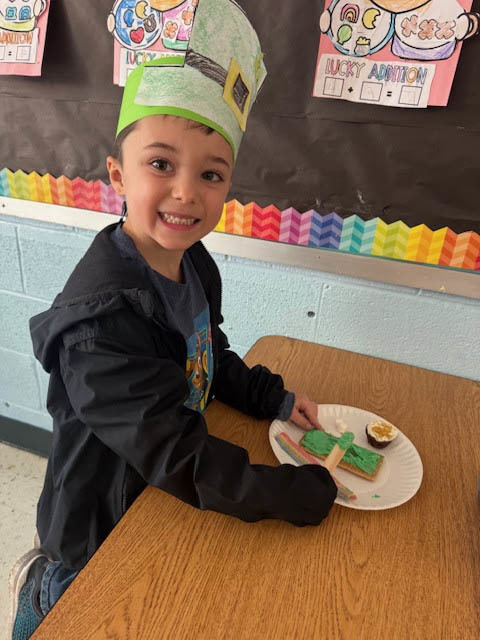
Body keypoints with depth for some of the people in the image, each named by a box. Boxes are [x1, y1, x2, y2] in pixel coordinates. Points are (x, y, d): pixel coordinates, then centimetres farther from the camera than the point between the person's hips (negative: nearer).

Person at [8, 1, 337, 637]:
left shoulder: (195, 266, -9)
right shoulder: (103, 319, -36)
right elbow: (183, 463, -34)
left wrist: (273, 398, -4)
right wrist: (313, 491, -28)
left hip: (160, 504, 7)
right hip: (99, 539, -7)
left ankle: (45, 573, 45)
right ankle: (44, 585, 39)